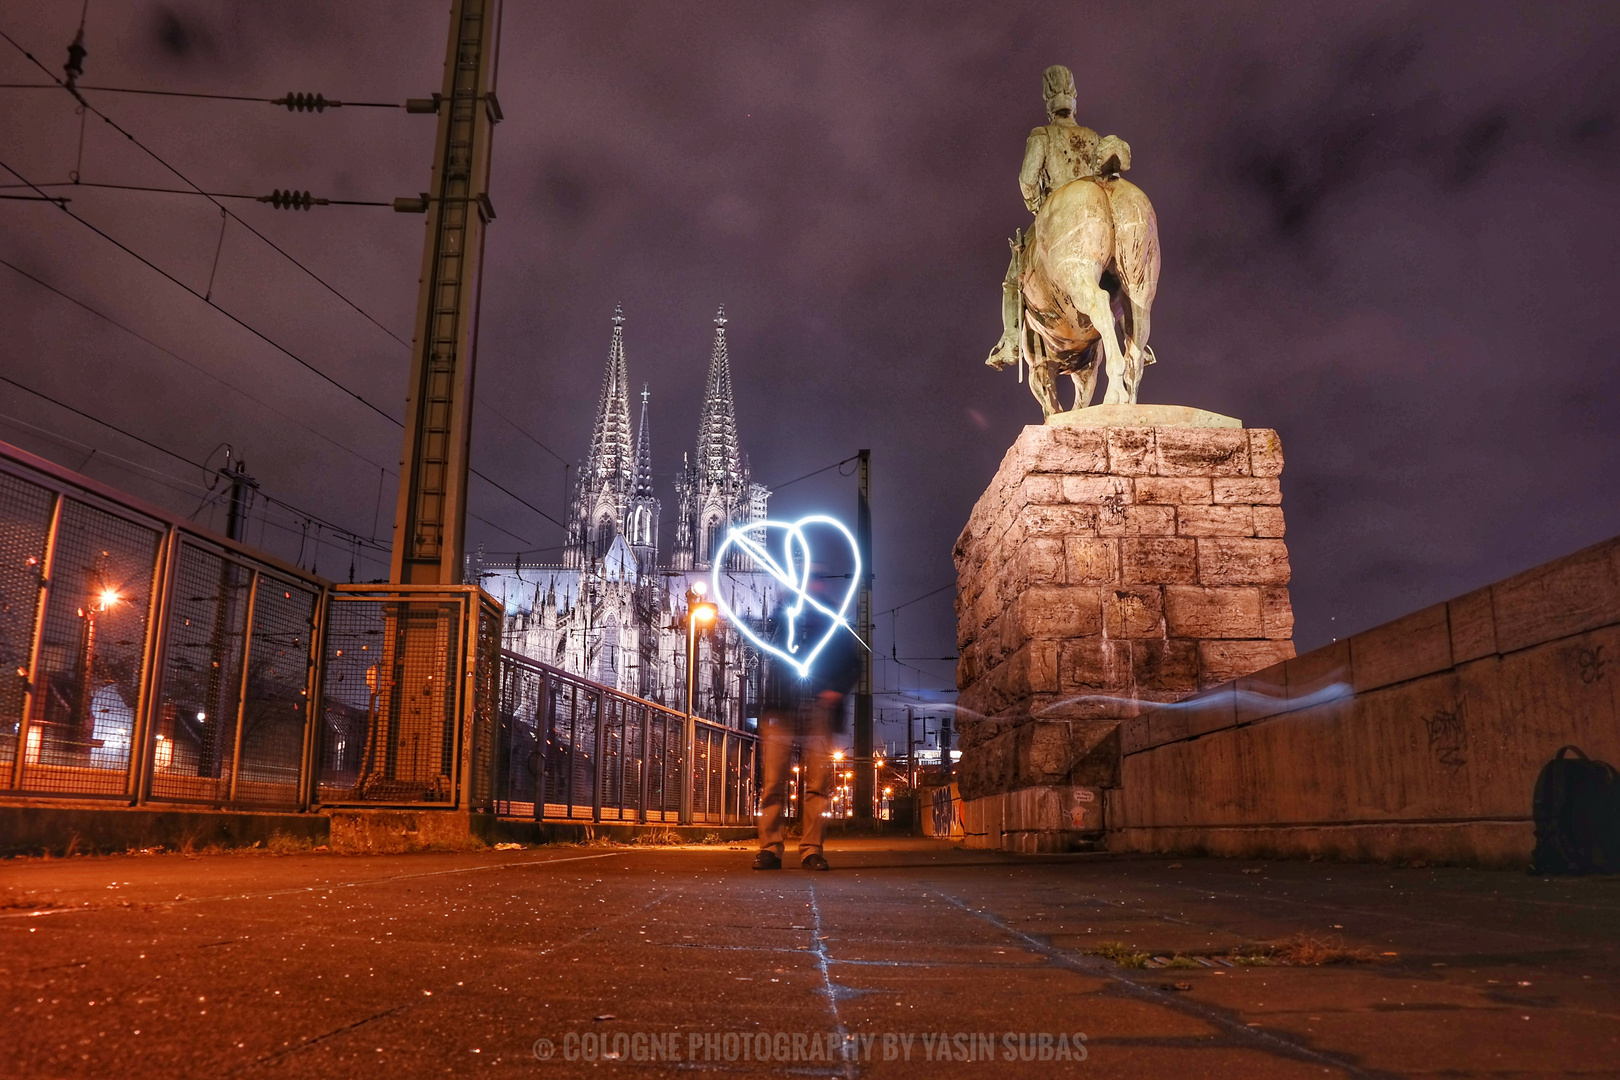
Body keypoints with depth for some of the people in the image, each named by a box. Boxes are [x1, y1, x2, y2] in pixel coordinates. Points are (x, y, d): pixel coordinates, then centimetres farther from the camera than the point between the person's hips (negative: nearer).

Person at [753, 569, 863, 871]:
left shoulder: (836, 622, 18)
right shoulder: (784, 614, 19)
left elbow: (852, 664, 12)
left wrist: (838, 690, -6)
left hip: (818, 707, 0)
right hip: (781, 707, 0)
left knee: (818, 782, -5)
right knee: (774, 780, -5)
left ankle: (811, 850, -1)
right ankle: (770, 848, -1)